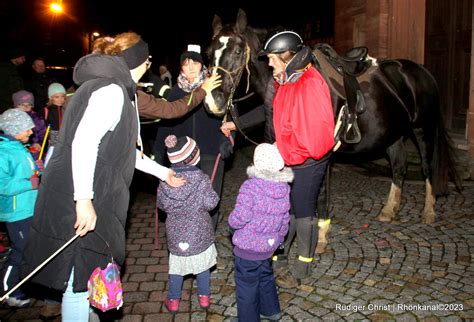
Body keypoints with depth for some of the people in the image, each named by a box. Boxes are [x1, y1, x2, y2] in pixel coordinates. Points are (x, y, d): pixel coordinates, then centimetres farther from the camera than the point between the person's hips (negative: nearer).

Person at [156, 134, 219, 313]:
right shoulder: (201, 179, -20)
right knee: (202, 264, 17)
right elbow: (210, 203, -17)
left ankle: (173, 300, 26)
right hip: (199, 232, -2)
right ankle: (204, 296, 29)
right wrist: (213, 193, 2)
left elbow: (161, 204, 1)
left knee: (176, 265, 16)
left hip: (176, 232, 2)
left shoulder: (166, 179, -10)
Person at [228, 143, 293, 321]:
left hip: (248, 248, -7)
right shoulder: (284, 188, -4)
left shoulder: (250, 187, -25)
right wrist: (279, 237, 23)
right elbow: (285, 219, 7)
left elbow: (239, 218, -25)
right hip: (269, 246, 7)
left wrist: (232, 220, -2)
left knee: (247, 285, 10)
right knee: (265, 276, 28)